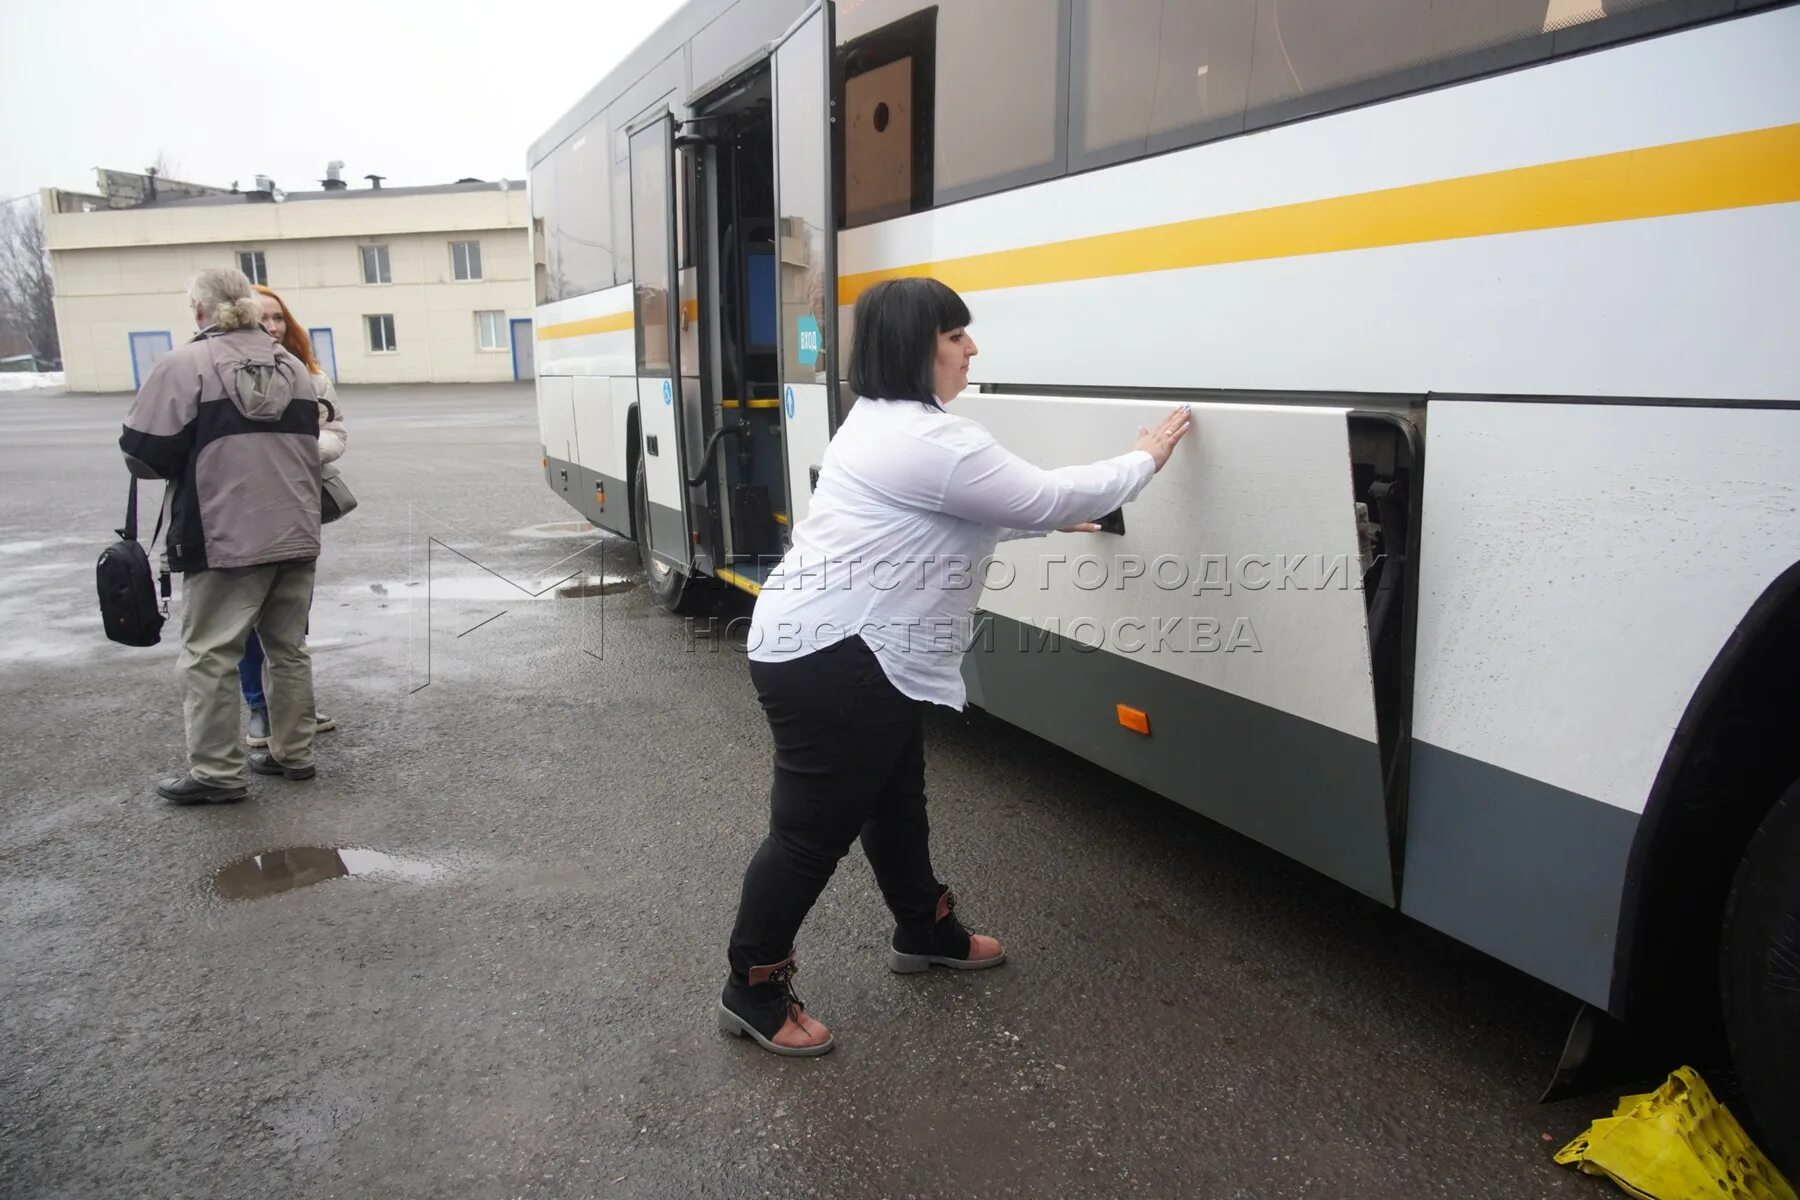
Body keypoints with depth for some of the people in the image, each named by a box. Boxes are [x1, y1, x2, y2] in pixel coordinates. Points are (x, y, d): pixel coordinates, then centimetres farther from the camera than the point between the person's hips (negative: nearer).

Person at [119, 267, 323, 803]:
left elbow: (145, 455, -10)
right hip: (296, 534, 6)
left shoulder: (184, 365, -9)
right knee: (288, 647, 15)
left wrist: (198, 461, 9)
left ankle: (216, 773, 7)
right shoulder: (293, 367, 10)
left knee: (210, 654, 3)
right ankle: (292, 753, 22)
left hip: (225, 539, -6)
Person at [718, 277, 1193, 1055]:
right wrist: (1146, 458, 2)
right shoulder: (929, 441, -20)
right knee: (813, 829, 1)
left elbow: (967, 513, 26)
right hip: (826, 661, -11)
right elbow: (1046, 495, -13)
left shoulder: (886, 422, 15)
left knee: (895, 801, 23)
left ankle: (926, 933, 43)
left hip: (856, 653, 11)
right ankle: (753, 991, 17)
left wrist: (1057, 522, 31)